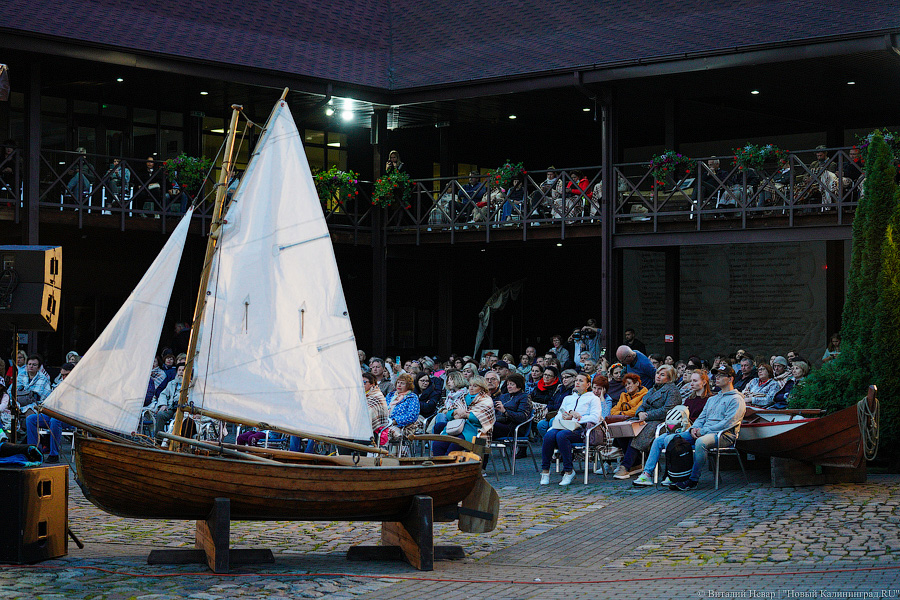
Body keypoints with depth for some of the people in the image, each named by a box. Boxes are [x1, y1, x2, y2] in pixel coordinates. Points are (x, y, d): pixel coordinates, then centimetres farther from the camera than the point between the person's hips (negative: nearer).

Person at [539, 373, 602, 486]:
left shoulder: (593, 399, 19)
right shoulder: (568, 398, 34)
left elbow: (595, 418, 1)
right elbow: (559, 416, 21)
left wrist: (577, 418, -8)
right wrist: (571, 413, 0)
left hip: (579, 429, -4)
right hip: (563, 426, 4)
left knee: (561, 435, -38)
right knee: (549, 435, -33)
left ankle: (568, 471, -31)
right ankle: (545, 470, -29)